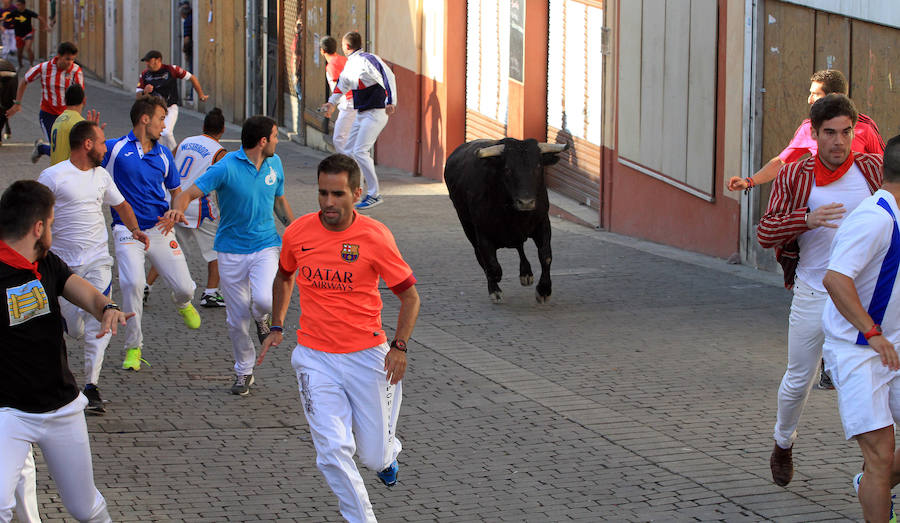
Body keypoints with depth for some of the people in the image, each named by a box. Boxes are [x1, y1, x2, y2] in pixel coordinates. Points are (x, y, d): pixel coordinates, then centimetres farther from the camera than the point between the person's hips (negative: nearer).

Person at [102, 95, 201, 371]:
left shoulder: (164, 154, 12)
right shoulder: (114, 149, -1)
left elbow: (176, 191, 21)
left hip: (160, 231, 4)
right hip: (127, 231, -4)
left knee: (184, 287, -1)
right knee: (132, 283, -25)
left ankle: (182, 303, 41)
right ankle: (133, 348, -9)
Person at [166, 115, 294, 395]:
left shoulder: (274, 163, 4)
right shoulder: (227, 167, -14)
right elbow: (190, 193, -19)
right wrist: (177, 209, -42)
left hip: (265, 247, 2)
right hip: (232, 251, -2)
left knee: (265, 300, -24)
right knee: (237, 318, 3)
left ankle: (263, 317, 14)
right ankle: (244, 371, 25)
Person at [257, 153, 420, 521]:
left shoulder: (375, 236, -11)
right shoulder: (297, 233, -2)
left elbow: (409, 295, -2)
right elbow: (284, 277, 20)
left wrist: (399, 347, -13)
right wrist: (276, 327, 13)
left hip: (367, 355, -1)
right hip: (315, 358, 2)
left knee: (373, 455, 7)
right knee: (333, 451, -12)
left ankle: (388, 453, 45)